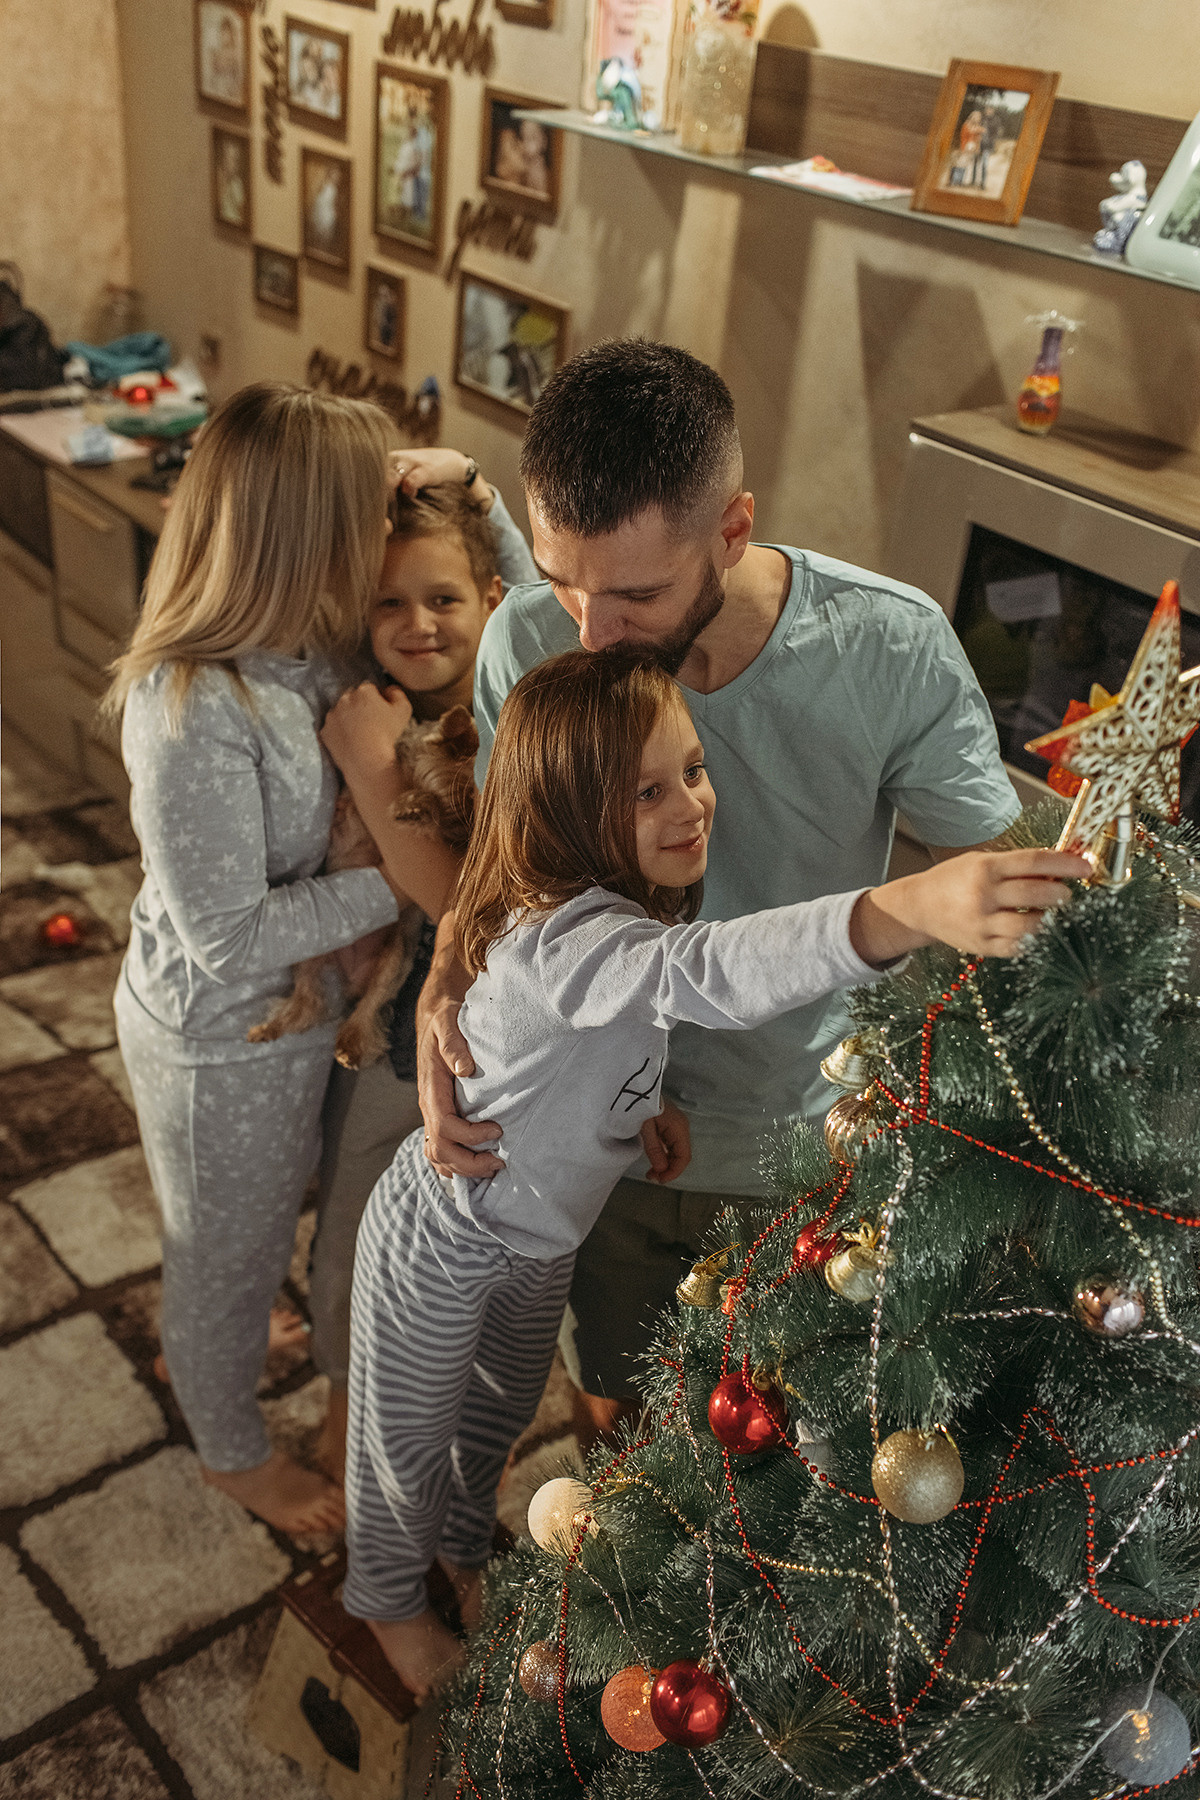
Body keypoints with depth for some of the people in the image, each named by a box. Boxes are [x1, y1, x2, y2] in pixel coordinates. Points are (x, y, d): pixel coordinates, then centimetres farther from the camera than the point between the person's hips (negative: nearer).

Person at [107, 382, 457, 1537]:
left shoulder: (299, 648, -10)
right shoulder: (192, 708, -36)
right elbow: (229, 937, -31)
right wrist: (399, 886, -28)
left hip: (281, 1011, 8)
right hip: (219, 1042, -8)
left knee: (254, 1228, 34)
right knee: (228, 1249, 20)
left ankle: (206, 1341, 65)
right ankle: (232, 1451, 48)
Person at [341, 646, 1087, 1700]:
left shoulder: (641, 897, -12)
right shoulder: (561, 936, -41)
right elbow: (706, 972, -63)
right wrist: (911, 909, -78)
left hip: (546, 1232, 8)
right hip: (445, 1239, -7)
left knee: (502, 1413, 31)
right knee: (410, 1434, 20)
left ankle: (463, 1545, 61)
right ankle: (389, 1597, 51)